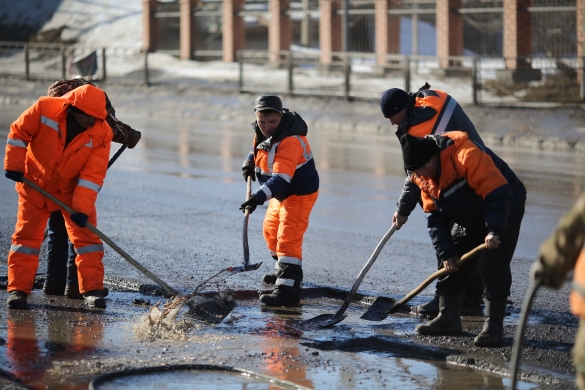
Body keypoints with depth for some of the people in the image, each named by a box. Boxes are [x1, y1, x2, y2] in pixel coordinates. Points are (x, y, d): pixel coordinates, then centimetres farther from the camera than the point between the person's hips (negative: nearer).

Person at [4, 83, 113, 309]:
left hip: (72, 190, 1)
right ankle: (18, 288, 5)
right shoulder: (45, 109, -24)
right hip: (34, 185, 0)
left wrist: (81, 208, -26)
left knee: (86, 237, -6)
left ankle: (92, 289, -2)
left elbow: (93, 175, -21)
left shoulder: (101, 133, -21)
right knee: (26, 236, 0)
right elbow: (18, 133, -10)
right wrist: (13, 165, -12)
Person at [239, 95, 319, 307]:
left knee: (288, 240, -18)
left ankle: (288, 291, -22)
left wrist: (259, 197, -52)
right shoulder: (264, 132, -4)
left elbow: (280, 179, -41)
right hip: (281, 194, 10)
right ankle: (285, 272, 45)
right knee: (271, 230, 24)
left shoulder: (290, 141, -33)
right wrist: (250, 163, 1)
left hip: (299, 194, -10)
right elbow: (260, 147, 21)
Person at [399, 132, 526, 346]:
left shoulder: (467, 156, -35)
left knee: (493, 266, -16)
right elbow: (434, 216, -3)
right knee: (454, 264, 4)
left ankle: (494, 326, -11)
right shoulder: (423, 178, -8)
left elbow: (497, 194, -35)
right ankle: (448, 317, 14)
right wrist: (446, 252, -11)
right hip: (472, 218, 8)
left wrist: (495, 231, -39)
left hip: (506, 207, -8)